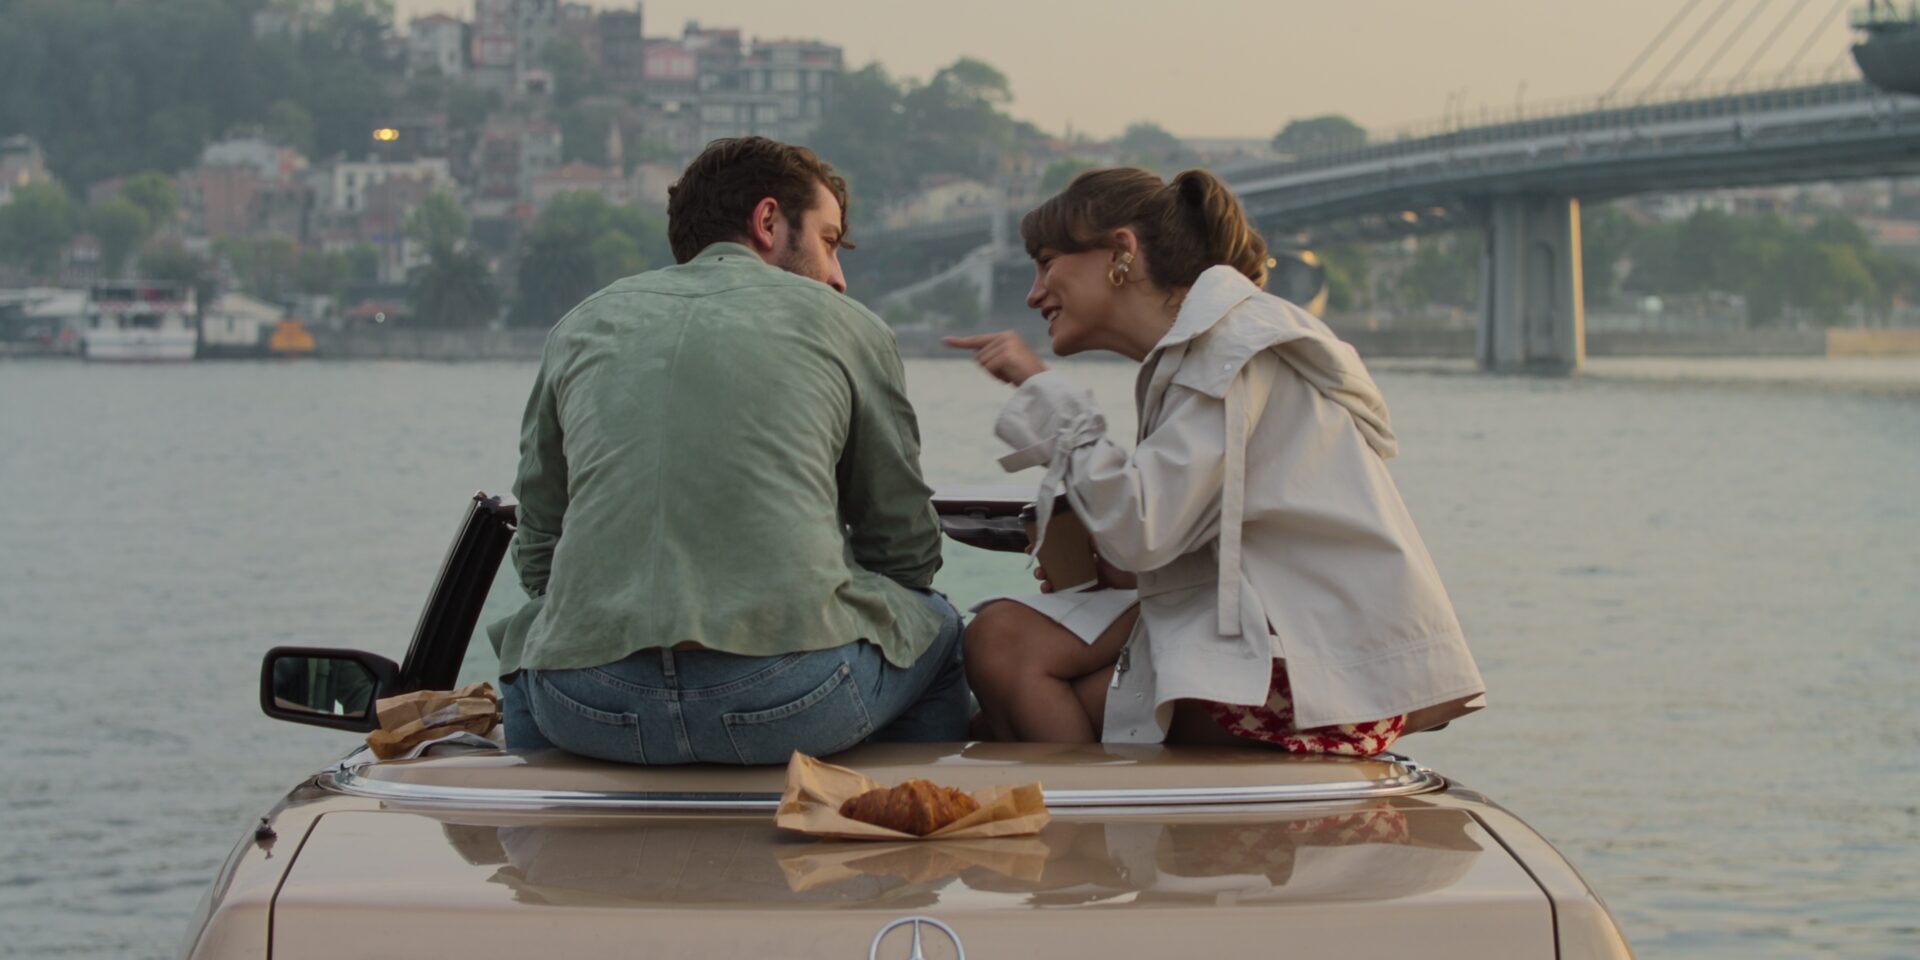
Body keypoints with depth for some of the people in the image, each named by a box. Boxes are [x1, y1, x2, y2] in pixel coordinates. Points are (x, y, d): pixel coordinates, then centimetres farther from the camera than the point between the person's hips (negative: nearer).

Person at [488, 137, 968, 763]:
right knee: (935, 625, 30)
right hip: (792, 700, -2)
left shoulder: (584, 326, 18)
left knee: (527, 631, 38)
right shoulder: (844, 325, 12)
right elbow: (908, 553, 18)